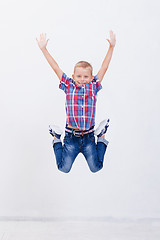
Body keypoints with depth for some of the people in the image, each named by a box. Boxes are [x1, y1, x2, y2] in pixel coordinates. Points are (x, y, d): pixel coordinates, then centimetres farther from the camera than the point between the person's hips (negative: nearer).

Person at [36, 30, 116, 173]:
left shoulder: (93, 87, 2)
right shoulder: (68, 87, 0)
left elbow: (104, 67, 1)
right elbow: (55, 67, 0)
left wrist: (112, 47, -3)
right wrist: (43, 49, -2)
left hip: (88, 137, 1)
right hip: (71, 137, 0)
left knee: (96, 168, 5)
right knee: (64, 168, 4)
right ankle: (56, 139, 28)